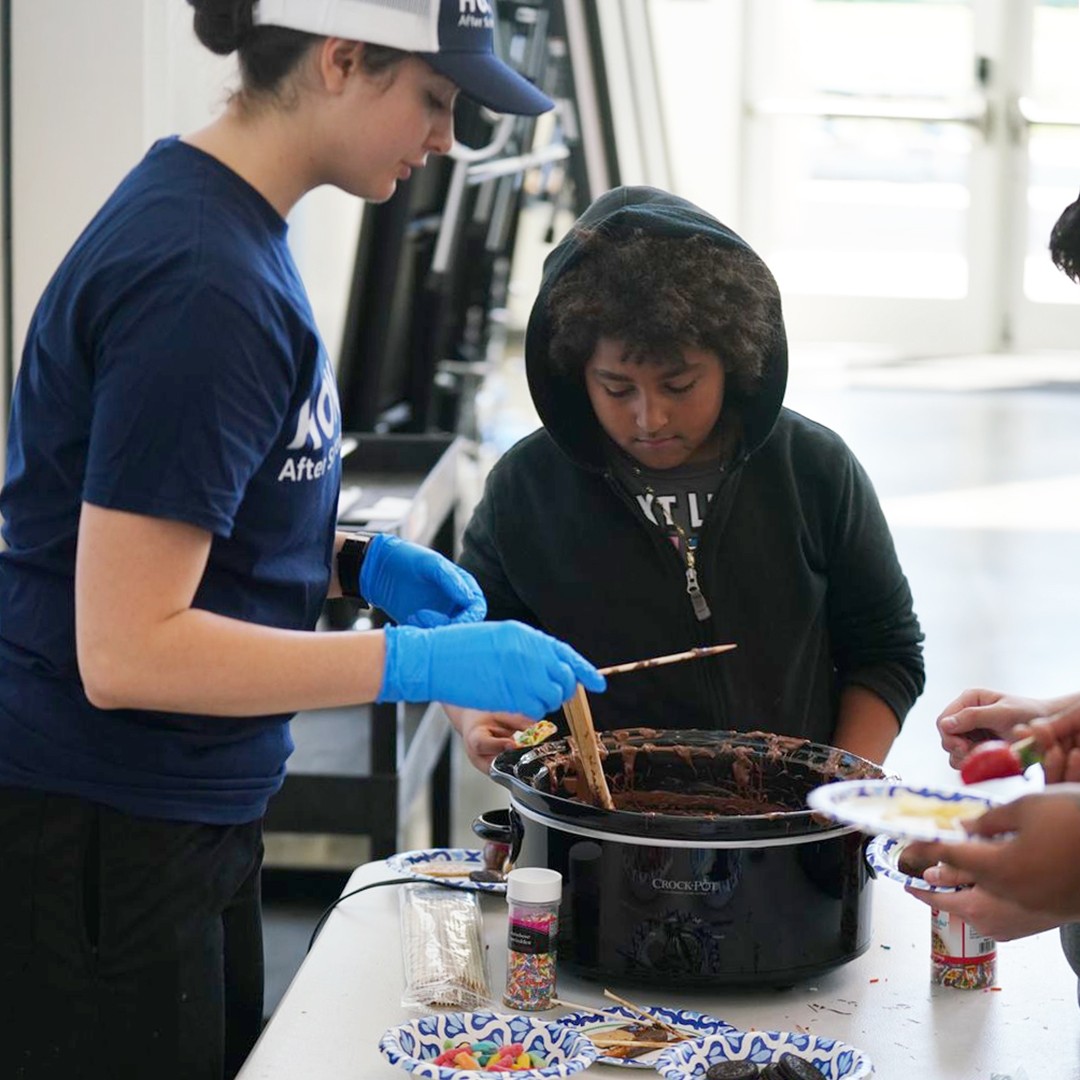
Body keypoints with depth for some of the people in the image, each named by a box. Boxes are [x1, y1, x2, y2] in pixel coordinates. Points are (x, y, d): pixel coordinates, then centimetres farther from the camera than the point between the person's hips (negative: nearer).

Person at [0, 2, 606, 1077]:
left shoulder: (217, 216, 7)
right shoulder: (199, 284, -23)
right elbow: (125, 650, -25)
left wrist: (356, 563, 3)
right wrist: (425, 664, -24)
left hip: (191, 823, 10)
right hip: (97, 842, -10)